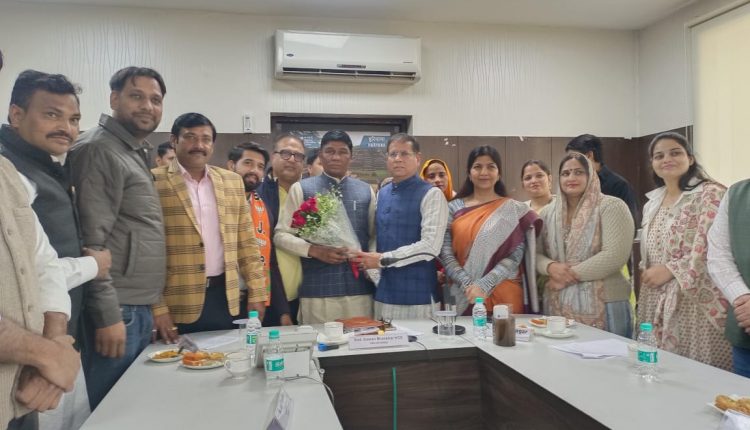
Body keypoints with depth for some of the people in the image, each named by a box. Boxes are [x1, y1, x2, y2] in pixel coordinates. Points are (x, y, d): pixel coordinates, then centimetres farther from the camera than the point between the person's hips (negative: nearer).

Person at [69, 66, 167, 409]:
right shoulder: (98, 149, -12)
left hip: (139, 308, 9)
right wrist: (107, 314, -20)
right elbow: (92, 241, -18)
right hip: (117, 310, -9)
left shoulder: (137, 152, 17)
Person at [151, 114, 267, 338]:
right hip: (178, 304, -4)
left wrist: (256, 293, 5)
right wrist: (157, 306, -10)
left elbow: (247, 242, 9)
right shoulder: (153, 182, -5)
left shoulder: (232, 181, 9)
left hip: (226, 299, 4)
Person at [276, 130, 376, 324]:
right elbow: (281, 235, 1)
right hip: (317, 289, -2)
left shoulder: (366, 191, 12)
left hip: (359, 288, 2)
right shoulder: (301, 189, 4)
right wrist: (314, 250, -13)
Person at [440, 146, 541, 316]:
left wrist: (483, 285, -17)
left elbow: (515, 257, -7)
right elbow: (446, 254, -2)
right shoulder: (454, 208, 4)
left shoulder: (515, 210, 2)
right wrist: (468, 285, -16)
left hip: (504, 296, -1)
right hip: (463, 296, 1)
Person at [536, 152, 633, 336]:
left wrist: (570, 274, -15)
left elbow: (615, 256, -15)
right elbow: (536, 254, 9)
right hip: (557, 306, 4)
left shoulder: (611, 207, -5)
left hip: (602, 307, -4)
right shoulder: (547, 212, 9)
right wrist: (550, 267, -13)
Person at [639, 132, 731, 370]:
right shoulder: (651, 205, 15)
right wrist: (648, 276, 7)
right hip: (658, 305, 6)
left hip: (697, 304, -6)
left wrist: (669, 270, -15)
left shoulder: (710, 194, -7)